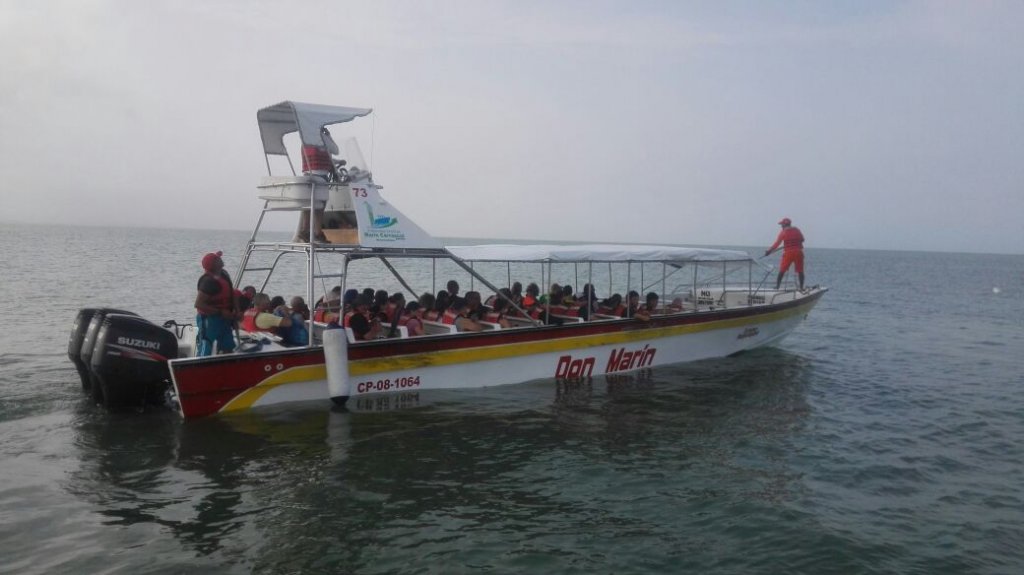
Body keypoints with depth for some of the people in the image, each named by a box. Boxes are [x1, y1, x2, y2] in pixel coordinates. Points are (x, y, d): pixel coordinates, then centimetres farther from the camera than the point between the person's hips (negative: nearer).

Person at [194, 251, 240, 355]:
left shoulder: (223, 274, 6)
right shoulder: (208, 281, -22)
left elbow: (230, 295, 19)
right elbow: (199, 304, -26)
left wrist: (236, 310, 4)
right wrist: (221, 312, -24)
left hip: (223, 319, 9)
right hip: (209, 319, -9)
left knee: (228, 349, 16)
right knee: (205, 352, -4)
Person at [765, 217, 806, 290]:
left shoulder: (783, 232, -3)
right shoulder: (797, 230, 8)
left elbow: (777, 243, -6)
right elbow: (802, 239, 17)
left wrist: (769, 250, -1)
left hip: (788, 253, -3)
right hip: (798, 253, 3)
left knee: (782, 271, 4)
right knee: (800, 271, 7)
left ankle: (777, 286, 1)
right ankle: (801, 287, 4)